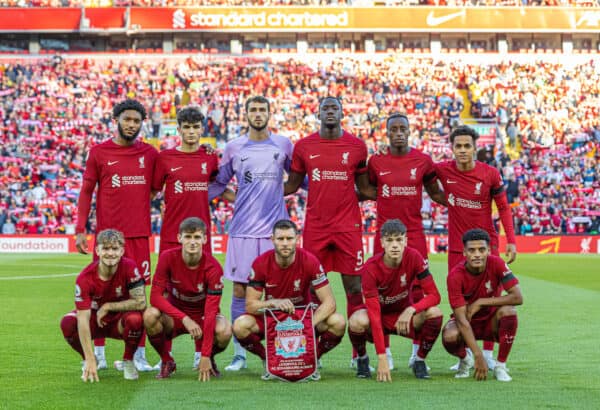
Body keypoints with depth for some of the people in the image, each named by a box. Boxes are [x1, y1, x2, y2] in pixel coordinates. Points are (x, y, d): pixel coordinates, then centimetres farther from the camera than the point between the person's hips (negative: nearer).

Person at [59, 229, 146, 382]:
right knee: (67, 323, -29)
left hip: (120, 322, 0)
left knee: (135, 319, -35)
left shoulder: (129, 267, -23)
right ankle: (88, 362, 1)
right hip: (95, 320, 0)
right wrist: (90, 360, -36)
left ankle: (128, 361, -4)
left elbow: (140, 302, -25)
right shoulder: (85, 278, -25)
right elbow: (83, 319, -29)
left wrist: (108, 307, -24)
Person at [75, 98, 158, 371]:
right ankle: (98, 354, 9)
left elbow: (155, 187, 19)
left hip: (139, 234, 2)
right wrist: (80, 230, -2)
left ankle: (138, 355, 6)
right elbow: (86, 192, 5)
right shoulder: (99, 152, 3)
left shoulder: (150, 153, 9)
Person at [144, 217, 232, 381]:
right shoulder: (168, 258, -17)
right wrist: (185, 318, -33)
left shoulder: (213, 267, -21)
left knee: (224, 331, -34)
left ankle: (210, 359, 3)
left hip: (202, 316, -1)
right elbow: (155, 296, -19)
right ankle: (166, 361, -5)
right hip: (174, 316, 1)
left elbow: (211, 310, -24)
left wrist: (205, 357, -28)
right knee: (150, 315, -32)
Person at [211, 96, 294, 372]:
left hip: (275, 229, 0)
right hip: (243, 230, 0)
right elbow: (219, 184, 14)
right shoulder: (234, 148, 7)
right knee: (239, 290, 0)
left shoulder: (283, 145, 7)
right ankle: (239, 354, 7)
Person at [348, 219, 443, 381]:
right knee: (357, 321, -36)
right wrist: (382, 357, -36)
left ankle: (420, 360, -4)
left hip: (404, 315, 2)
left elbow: (434, 295, -17)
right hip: (380, 315, -2)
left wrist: (411, 309, -38)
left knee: (434, 313, -28)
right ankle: (362, 359, -2)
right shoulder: (371, 267, -26)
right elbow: (374, 313, -30)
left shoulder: (414, 257, -19)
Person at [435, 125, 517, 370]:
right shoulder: (443, 170, -5)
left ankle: (488, 354, 7)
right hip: (457, 246, 1)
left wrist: (511, 241, -6)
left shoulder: (490, 174, -8)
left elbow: (503, 208, 0)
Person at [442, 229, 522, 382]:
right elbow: (461, 319, -28)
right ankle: (465, 358, 3)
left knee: (508, 311, -31)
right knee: (449, 337, -35)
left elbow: (518, 297, -24)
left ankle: (500, 366, -16)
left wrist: (480, 303, -26)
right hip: (468, 324, -1)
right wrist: (479, 356, -36)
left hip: (491, 322, 2)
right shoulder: (455, 276, -24)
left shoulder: (496, 264, -18)